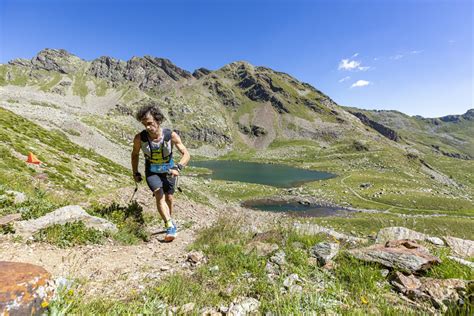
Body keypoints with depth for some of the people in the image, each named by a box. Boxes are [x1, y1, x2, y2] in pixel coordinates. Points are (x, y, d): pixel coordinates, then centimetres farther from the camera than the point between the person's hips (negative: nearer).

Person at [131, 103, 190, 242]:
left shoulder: (171, 136, -25)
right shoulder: (139, 138, -20)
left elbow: (186, 154, -27)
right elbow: (135, 155, 0)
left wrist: (178, 167, -44)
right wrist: (135, 173, 2)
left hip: (168, 171, 1)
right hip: (152, 172, 0)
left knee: (169, 198, 13)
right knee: (159, 196, -23)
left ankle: (169, 220, 38)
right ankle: (170, 225, -18)